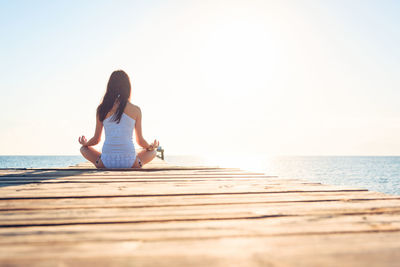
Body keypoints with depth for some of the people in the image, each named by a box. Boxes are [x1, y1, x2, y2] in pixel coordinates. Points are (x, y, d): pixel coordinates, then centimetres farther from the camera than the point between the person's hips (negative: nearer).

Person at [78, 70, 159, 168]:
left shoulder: (102, 109, 4)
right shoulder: (136, 110, 1)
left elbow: (96, 139, 12)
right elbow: (140, 141, 9)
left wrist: (84, 143, 35)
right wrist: (151, 146, 32)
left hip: (106, 163, 0)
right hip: (130, 163, 0)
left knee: (84, 148, 29)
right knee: (153, 151, 29)